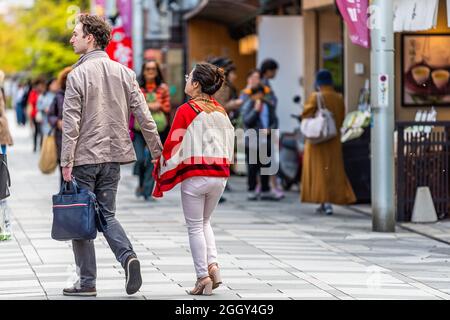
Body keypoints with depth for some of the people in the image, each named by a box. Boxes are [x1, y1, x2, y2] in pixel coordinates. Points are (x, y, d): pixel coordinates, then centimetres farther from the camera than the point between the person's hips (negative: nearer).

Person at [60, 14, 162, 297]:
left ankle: (87, 282, 5)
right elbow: (144, 116, 4)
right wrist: (158, 150, 9)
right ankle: (128, 256, -11)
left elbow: (71, 123, -14)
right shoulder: (124, 73, 6)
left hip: (84, 157, -5)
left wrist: (66, 162, -12)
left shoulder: (78, 75, -10)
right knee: (107, 214, 14)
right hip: (113, 157, 5)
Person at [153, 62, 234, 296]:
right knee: (205, 222, 21)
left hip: (194, 176, -6)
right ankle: (212, 265, 5)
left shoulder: (186, 110, -10)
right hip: (220, 175, 6)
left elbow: (173, 145, -9)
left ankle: (203, 277, 4)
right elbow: (229, 145, 12)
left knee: (195, 227, 5)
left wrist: (161, 178, 0)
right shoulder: (221, 112, 7)